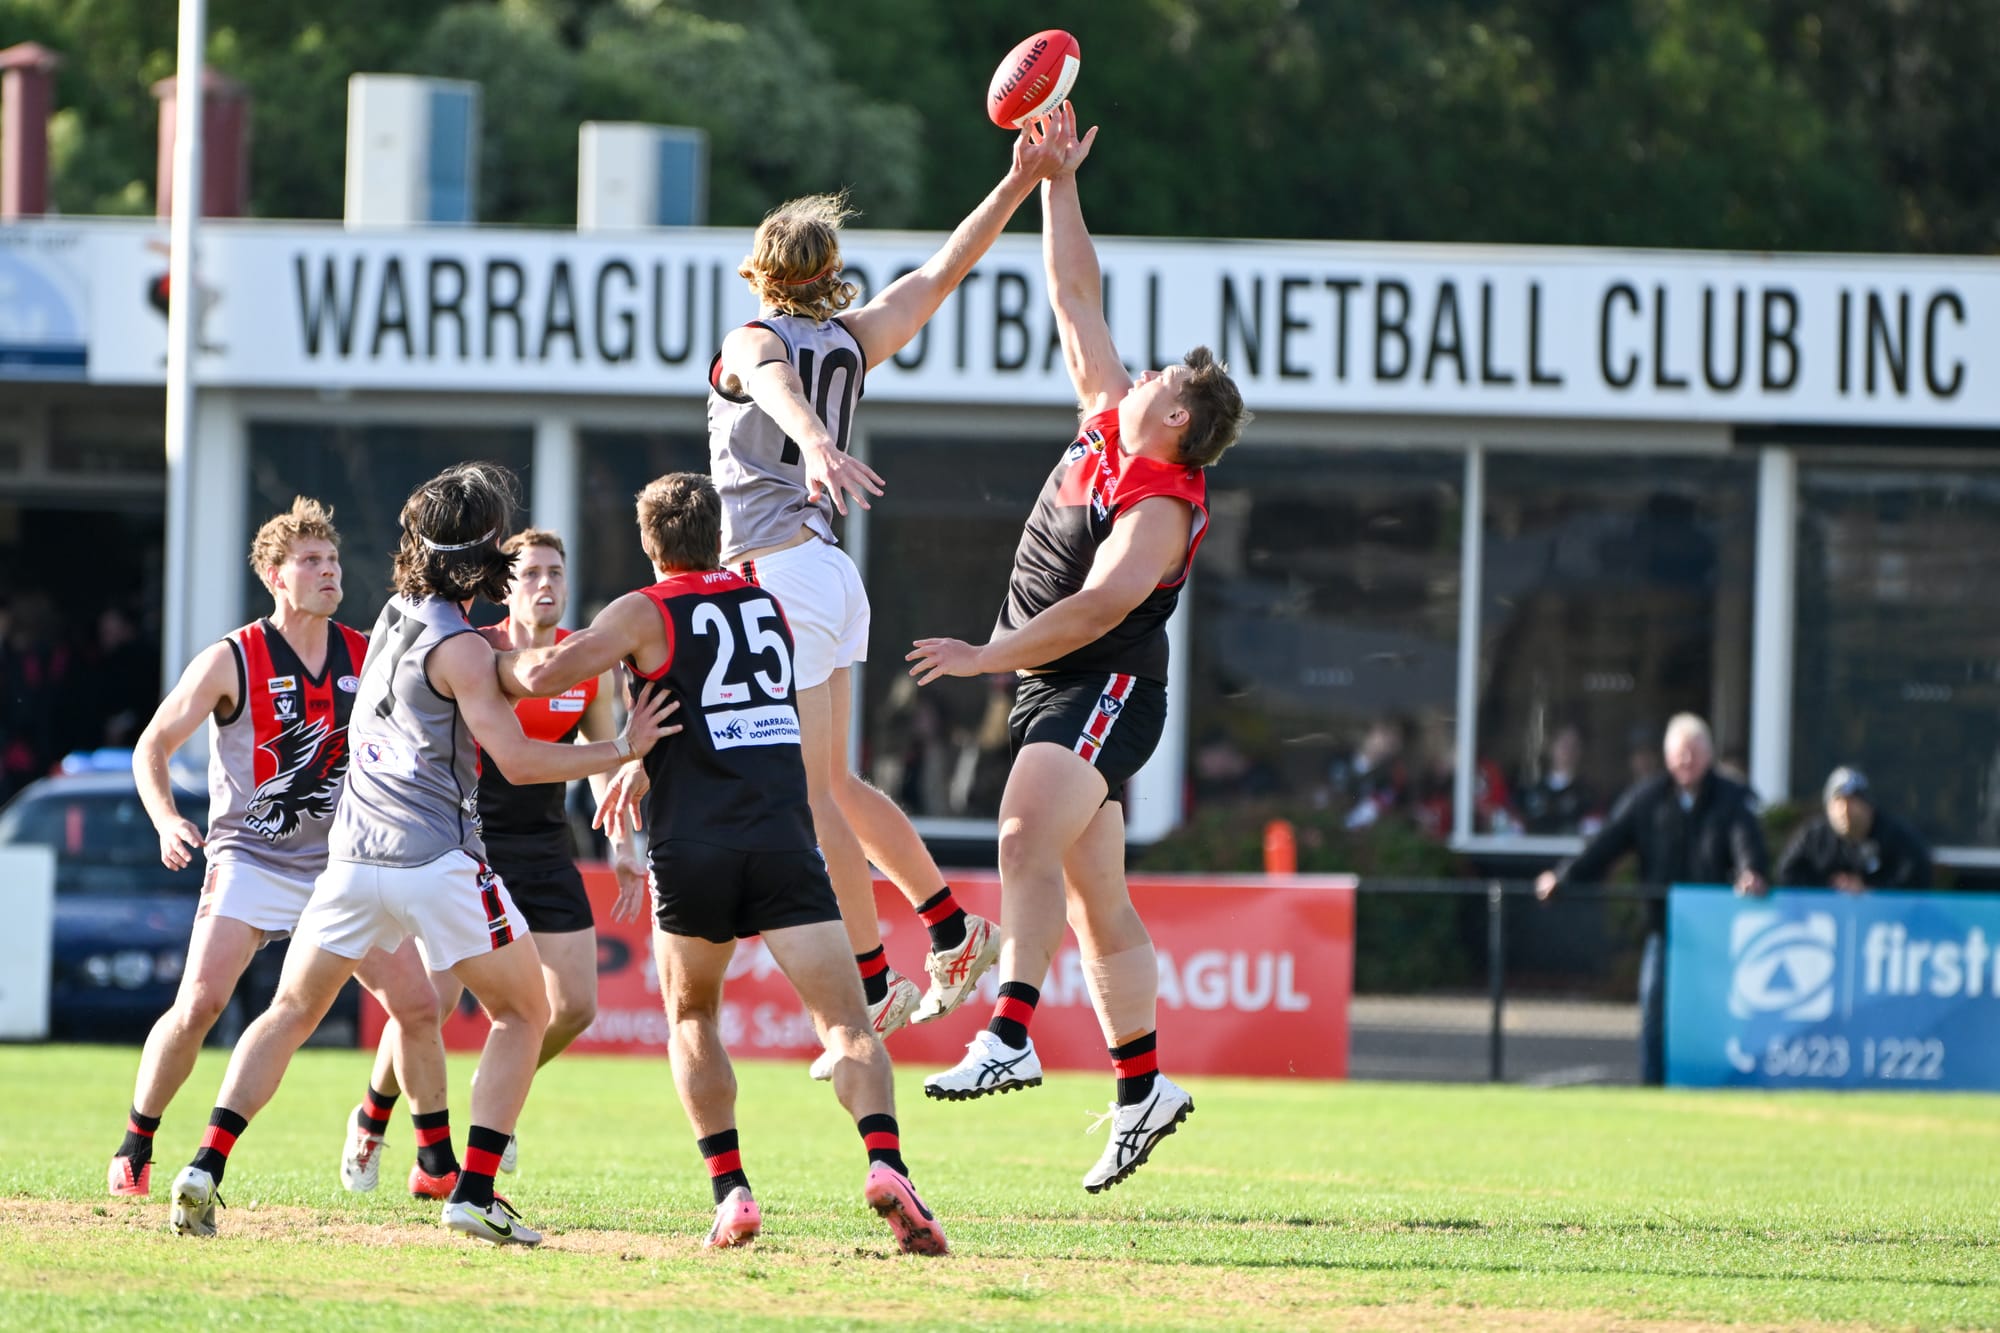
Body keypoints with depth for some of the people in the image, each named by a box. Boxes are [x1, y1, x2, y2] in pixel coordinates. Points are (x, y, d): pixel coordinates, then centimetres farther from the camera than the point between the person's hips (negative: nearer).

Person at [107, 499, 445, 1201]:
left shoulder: (366, 656, 4)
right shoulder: (231, 661, -7)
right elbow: (151, 747, -1)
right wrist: (167, 821, -18)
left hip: (345, 863, 4)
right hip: (251, 859, -4)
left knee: (418, 1006, -5)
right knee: (198, 1005, -18)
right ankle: (134, 1150, 0)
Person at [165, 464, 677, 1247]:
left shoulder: (395, 616, 12)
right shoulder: (459, 648, -11)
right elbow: (518, 760, -16)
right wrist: (621, 751, -10)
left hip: (354, 858, 6)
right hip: (437, 860, -6)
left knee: (291, 1013, 15)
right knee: (524, 1014, 8)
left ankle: (207, 1166, -2)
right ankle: (474, 1195, -4)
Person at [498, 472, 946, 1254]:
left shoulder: (645, 614, 4)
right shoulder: (767, 605, 19)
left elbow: (544, 674, -8)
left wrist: (496, 658, 13)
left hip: (692, 846, -1)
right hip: (783, 839, 1)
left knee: (691, 1017, 20)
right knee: (847, 1024, -3)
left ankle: (731, 1191, 6)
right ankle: (885, 1164, -29)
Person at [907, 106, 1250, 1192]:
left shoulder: (1162, 508, -15)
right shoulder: (1110, 423, 9)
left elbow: (1097, 608, -24)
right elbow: (1077, 297, 14)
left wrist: (990, 656, -22)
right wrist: (1058, 181, 12)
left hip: (1103, 694, -9)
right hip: (1055, 694, 9)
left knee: (1028, 837, -29)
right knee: (1096, 899, 10)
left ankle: (1008, 1038, -42)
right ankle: (1143, 1089, 14)